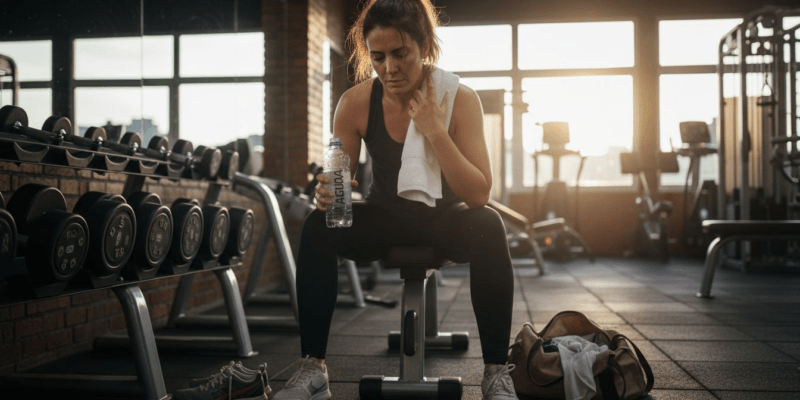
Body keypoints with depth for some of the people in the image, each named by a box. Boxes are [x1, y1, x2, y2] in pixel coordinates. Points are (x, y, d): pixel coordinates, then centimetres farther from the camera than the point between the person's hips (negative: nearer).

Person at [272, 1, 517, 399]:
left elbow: (478, 194, -26)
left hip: (442, 219, -1)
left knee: (488, 225, -34)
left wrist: (434, 130, -35)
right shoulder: (355, 103, -15)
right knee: (318, 225, -26)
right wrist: (328, 194, -33)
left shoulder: (459, 98, -20)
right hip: (383, 219, 2)